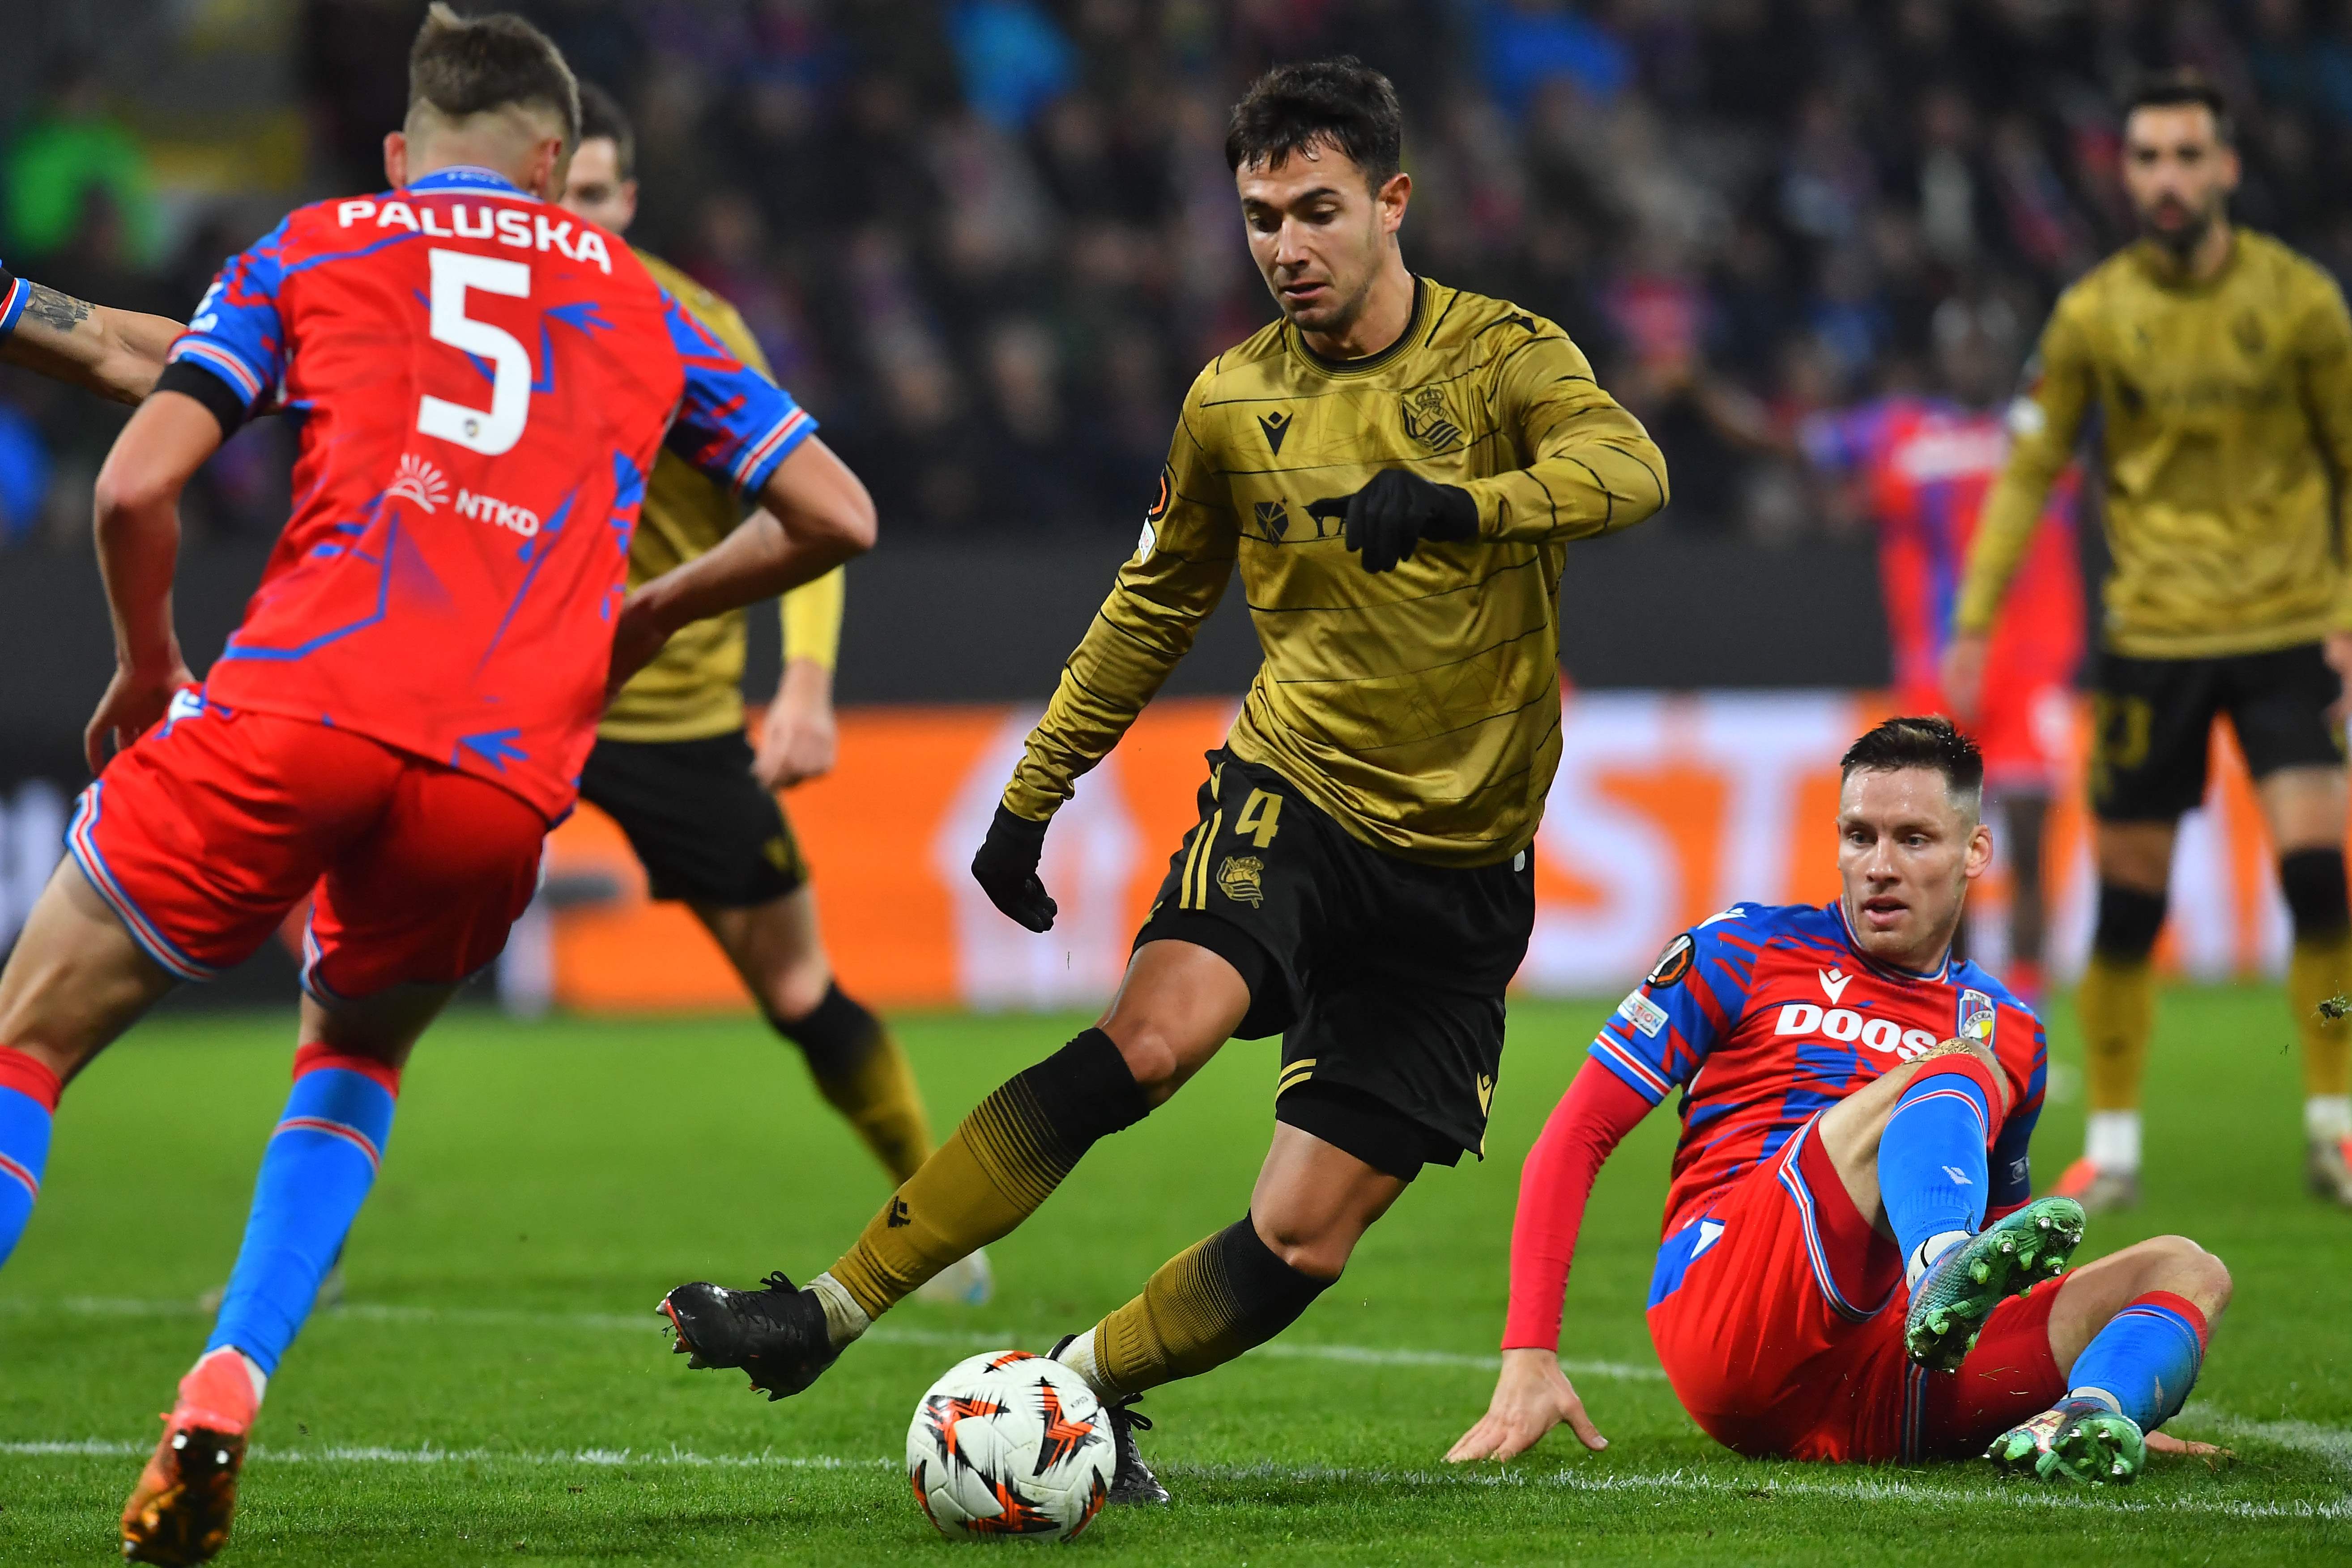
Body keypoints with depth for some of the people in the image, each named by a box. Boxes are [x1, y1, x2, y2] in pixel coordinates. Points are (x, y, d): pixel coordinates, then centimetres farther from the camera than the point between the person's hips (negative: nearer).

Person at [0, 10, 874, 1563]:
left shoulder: (315, 247, 19)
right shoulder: (637, 302, 25)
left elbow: (137, 486, 7)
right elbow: (836, 515, 23)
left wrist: (147, 668, 23)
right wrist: (648, 616, 37)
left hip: (299, 709, -2)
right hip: (510, 774, 2)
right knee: (361, 1048, 30)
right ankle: (226, 1393, 9)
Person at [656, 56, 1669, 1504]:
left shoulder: (1502, 356, -5)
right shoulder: (1234, 403, 6)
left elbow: (1631, 469, -25)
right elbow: (1156, 605, 20)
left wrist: (1457, 502, -42)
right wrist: (1033, 795, 19)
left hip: (1459, 868, -1)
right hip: (1292, 790, 1)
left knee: (1305, 1243, -6)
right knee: (1155, 1029, -29)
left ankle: (1077, 1393, 18)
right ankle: (827, 1316, -27)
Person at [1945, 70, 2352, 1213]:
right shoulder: (2095, 314, -1)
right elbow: (2028, 469, 6)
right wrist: (1973, 622, 0)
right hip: (2153, 635, 1)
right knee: (2129, 896, 1)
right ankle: (2111, 1146, 14)